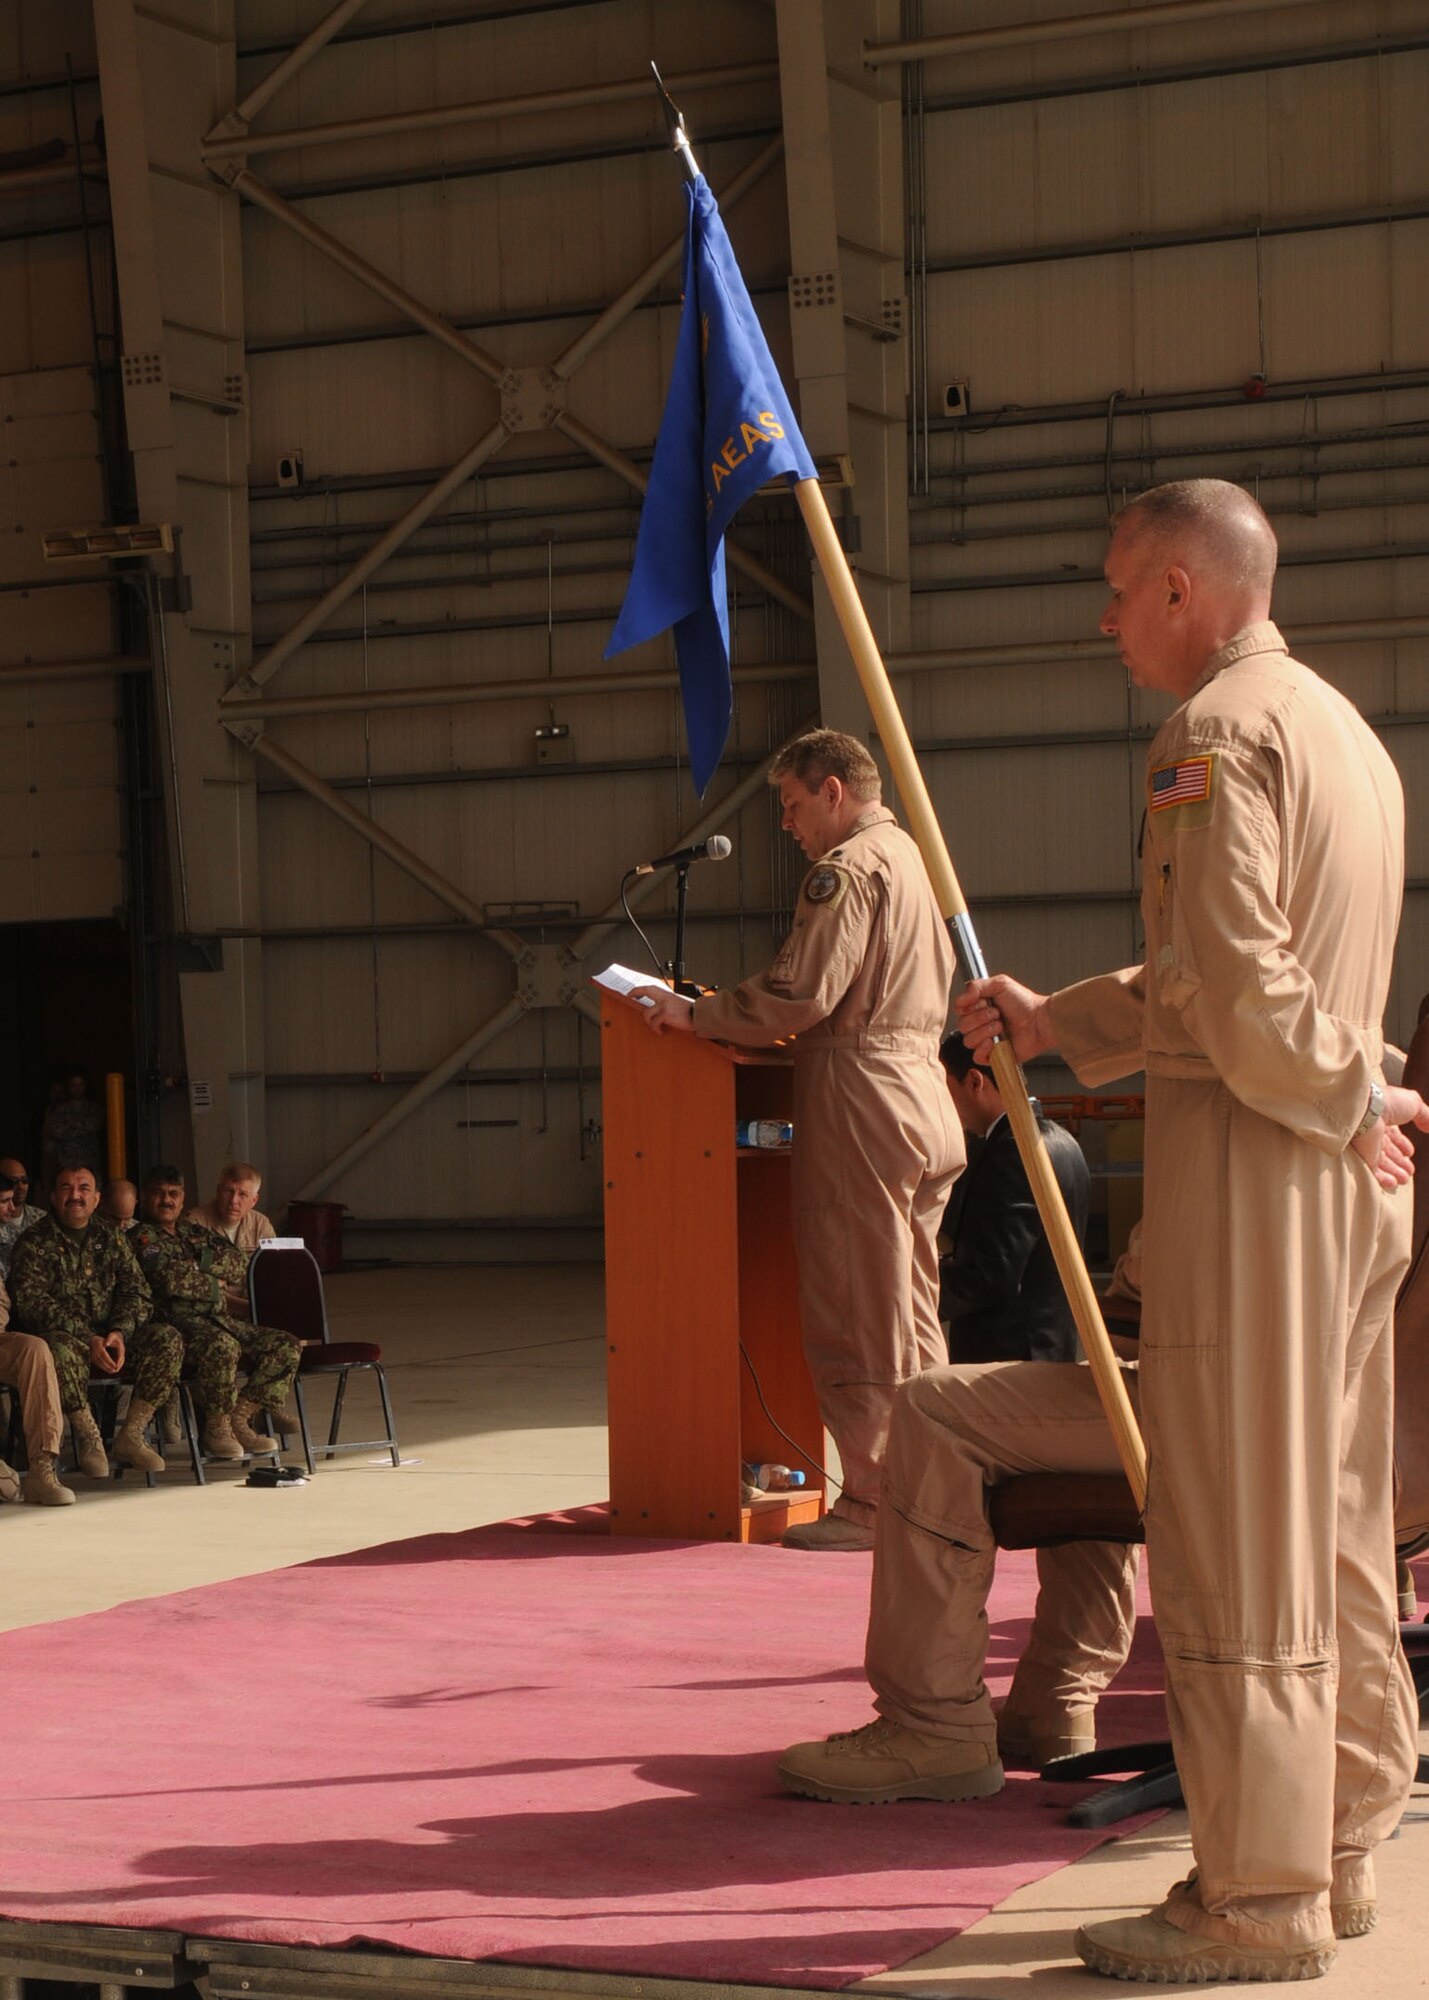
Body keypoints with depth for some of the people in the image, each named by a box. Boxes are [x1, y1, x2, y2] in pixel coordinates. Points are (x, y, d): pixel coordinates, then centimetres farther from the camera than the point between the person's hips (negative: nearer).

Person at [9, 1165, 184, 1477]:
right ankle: (88, 1438, -23)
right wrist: (88, 1340, -22)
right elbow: (32, 1304, -12)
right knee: (61, 1349, -40)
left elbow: (136, 1293, 8)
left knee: (167, 1340, -22)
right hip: (65, 1336, -4)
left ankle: (130, 1436, -17)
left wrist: (119, 1333, -15)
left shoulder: (112, 1241, 16)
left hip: (111, 1337, 4)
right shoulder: (34, 1244, 2)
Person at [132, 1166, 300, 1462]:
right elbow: (172, 1279, -15)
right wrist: (214, 1285, -1)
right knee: (223, 1346, -39)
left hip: (221, 1320, 8)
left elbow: (239, 1260, 13)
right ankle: (217, 1427, -21)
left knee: (288, 1347, -7)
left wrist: (203, 1263, -3)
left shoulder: (195, 1232, 26)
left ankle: (240, 1417, -9)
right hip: (178, 1324, -8)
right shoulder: (144, 1237, 3)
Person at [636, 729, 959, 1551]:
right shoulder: (909, 857, 20)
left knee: (858, 1316, -6)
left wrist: (696, 1014, -10)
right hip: (920, 1093, 10)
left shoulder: (847, 867, -11)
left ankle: (873, 1503, -4)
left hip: (861, 1099, -10)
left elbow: (800, 994, -19)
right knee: (910, 1312, 12)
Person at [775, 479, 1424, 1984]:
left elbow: (1238, 995, -21)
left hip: (1249, 1170, -10)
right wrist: (1055, 1025, 20)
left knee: (1232, 1537, -3)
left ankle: (1256, 1900, 3)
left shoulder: (1215, 733, -13)